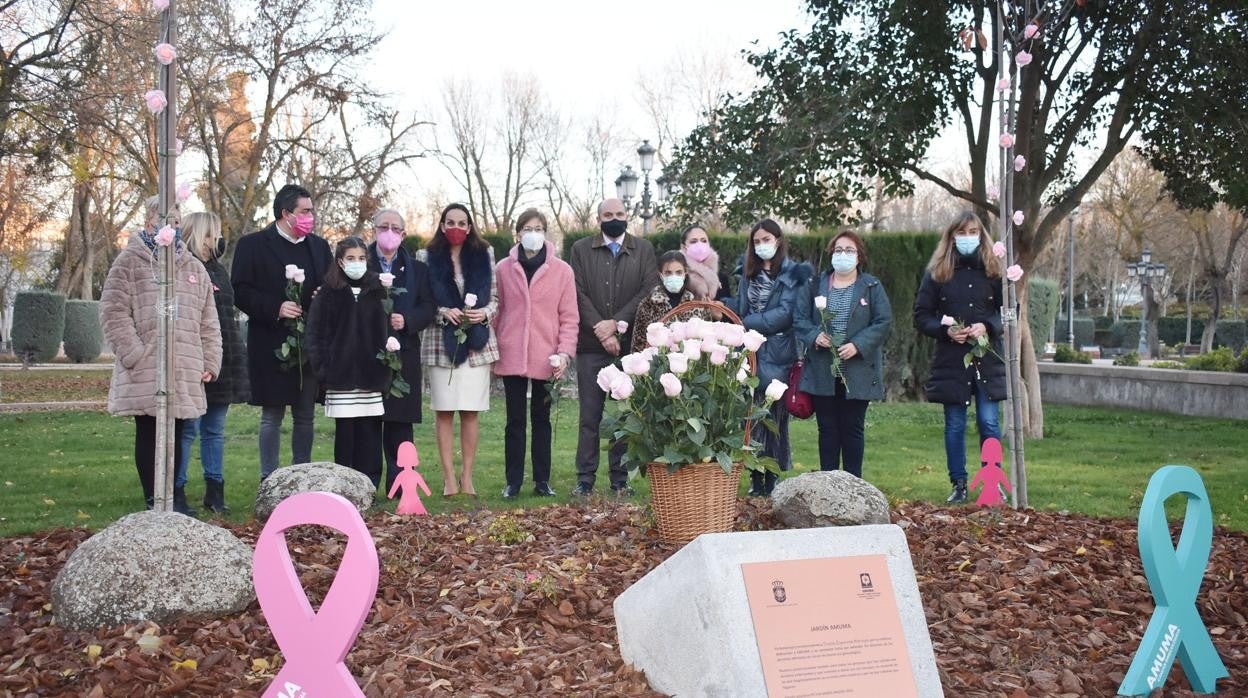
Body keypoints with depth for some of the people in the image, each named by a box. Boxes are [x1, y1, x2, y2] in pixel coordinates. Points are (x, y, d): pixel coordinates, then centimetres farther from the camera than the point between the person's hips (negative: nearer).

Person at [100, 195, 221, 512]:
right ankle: (155, 500, 9)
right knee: (149, 435, 3)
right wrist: (134, 355, -12)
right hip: (144, 371, -4)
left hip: (185, 373, 4)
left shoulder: (194, 268, 17)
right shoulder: (130, 261, 1)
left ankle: (174, 496, 19)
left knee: (175, 434, 9)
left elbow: (208, 322, 18)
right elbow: (113, 311, -6)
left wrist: (210, 361, 10)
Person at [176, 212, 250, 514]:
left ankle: (214, 490, 17)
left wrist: (237, 357, 18)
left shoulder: (218, 270, 18)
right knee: (189, 428, -4)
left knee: (215, 429, 11)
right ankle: (176, 490, 4)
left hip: (223, 364, 8)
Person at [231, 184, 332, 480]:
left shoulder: (319, 246, 13)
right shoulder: (253, 245, -3)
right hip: (271, 345, -5)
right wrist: (275, 308, -19)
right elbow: (240, 293, -7)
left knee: (305, 416, 10)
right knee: (272, 417, 1)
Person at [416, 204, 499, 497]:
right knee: (444, 410, -1)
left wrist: (485, 312, -9)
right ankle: (449, 477, 4)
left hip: (476, 341, 1)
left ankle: (467, 477, 9)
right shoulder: (427, 257, 4)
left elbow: (494, 297, 10)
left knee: (471, 412, 1)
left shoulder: (484, 255, 8)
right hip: (442, 341, -1)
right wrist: (443, 312, -13)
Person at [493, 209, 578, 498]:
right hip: (512, 356, 0)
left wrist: (565, 352, -9)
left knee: (541, 419, 10)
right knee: (515, 420, 6)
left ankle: (542, 480, 16)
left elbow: (569, 317, 0)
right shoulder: (503, 269, 3)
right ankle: (513, 481, 11)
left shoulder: (561, 270, 0)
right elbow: (497, 312, 7)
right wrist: (491, 351, 4)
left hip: (546, 358, 0)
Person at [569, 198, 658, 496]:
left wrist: (616, 323, -11)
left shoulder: (644, 249, 9)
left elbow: (649, 291, -2)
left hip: (630, 344, 0)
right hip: (591, 345, 0)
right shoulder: (581, 249, 8)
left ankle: (620, 478, 9)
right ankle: (585, 479, 6)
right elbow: (579, 294, 0)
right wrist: (602, 332, -10)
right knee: (590, 416, 2)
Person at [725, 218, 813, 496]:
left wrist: (747, 324, -13)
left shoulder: (794, 274, -1)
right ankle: (755, 478, 8)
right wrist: (721, 304, -1)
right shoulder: (748, 273, 17)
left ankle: (772, 478, 7)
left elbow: (785, 313, -11)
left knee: (774, 417, -1)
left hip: (776, 358, -4)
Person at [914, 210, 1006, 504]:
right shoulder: (936, 272, 3)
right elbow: (921, 315, 3)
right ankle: (959, 485, 15)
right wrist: (946, 330, -13)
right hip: (951, 361, 0)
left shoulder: (993, 270, 4)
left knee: (989, 422, -1)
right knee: (955, 425, 6)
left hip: (987, 360, 0)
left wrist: (987, 326, -13)